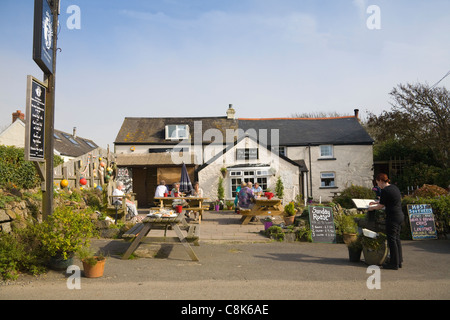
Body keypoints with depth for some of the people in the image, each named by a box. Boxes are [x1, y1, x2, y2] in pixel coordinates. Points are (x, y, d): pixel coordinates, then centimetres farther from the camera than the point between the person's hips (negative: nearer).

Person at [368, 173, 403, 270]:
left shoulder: (385, 191, -15)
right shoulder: (394, 187, 12)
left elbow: (381, 206, -7)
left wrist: (372, 208, 12)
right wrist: (376, 202, 33)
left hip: (393, 217, -9)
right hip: (400, 216, 9)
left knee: (392, 239, -1)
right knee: (397, 238, 15)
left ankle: (394, 264, 5)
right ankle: (399, 261, 22)